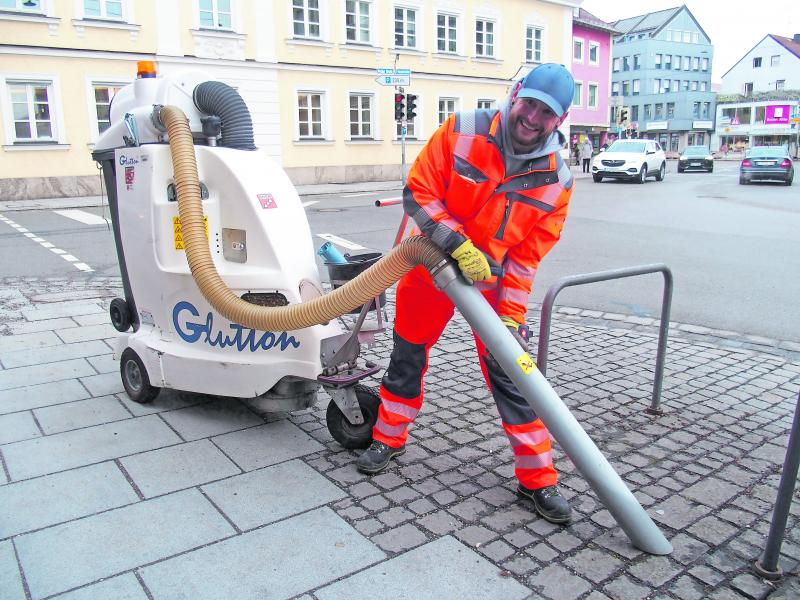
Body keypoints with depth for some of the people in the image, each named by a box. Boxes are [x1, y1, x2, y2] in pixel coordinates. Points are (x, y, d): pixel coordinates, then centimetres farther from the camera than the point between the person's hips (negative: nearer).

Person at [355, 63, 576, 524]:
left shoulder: (557, 179, -11)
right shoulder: (463, 131, -16)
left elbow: (527, 256, -9)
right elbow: (419, 193, -16)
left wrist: (511, 314, -15)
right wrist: (459, 245, -26)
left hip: (493, 280, 0)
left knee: (509, 374, 0)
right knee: (407, 357, 13)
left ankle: (538, 480, 13)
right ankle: (389, 440, 36)